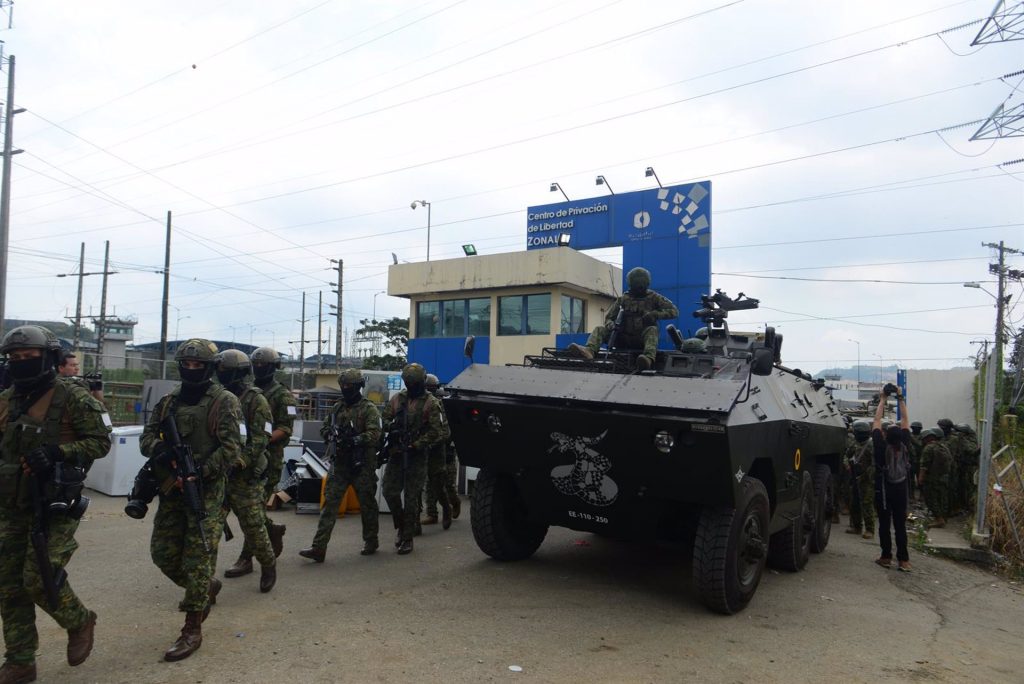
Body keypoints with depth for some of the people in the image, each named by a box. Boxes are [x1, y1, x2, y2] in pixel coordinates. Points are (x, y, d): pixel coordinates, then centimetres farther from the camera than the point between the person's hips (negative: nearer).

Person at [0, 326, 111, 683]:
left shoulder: (73, 398, -10)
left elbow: (101, 441, -11)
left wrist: (57, 451, -23)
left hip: (55, 505, -6)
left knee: (39, 578, -9)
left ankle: (80, 622, 19)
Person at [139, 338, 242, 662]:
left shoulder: (224, 402, -7)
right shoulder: (169, 400, 12)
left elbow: (231, 449, -13)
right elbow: (147, 436, 9)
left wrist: (197, 473, -21)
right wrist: (161, 451, -14)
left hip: (205, 491, -6)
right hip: (171, 489, 7)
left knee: (197, 559, -4)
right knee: (163, 553, 11)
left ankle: (192, 630, 7)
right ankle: (207, 588, 37)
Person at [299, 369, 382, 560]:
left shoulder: (369, 408, -7)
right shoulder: (337, 407, 11)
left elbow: (374, 434, -18)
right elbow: (324, 428, 19)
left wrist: (354, 440, -29)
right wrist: (331, 433, -3)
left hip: (362, 465, -5)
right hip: (339, 463, 5)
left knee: (367, 504, 10)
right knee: (329, 503, -2)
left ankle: (371, 541, 29)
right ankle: (319, 548, -2)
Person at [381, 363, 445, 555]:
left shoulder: (431, 403, -4)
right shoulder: (398, 398, 10)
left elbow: (436, 431, -9)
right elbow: (385, 418, 14)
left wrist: (416, 445, -15)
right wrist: (389, 426, -10)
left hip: (417, 456, -4)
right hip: (396, 453, 4)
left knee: (411, 497, 0)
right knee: (390, 492, 3)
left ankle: (407, 538, 11)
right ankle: (401, 527, 26)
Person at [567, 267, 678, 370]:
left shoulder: (653, 297, 3)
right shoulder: (623, 299, 9)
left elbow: (674, 311, -2)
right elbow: (609, 317, 11)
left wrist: (656, 314, -20)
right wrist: (610, 323, -15)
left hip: (643, 339, -3)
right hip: (624, 338, 3)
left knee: (652, 329, -35)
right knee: (600, 329, -15)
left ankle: (649, 358, -63)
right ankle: (590, 350, -48)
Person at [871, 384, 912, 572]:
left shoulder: (882, 447, -14)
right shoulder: (905, 446, -7)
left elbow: (877, 421, -7)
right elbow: (905, 420, -1)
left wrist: (883, 399, -1)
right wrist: (900, 398, 2)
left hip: (883, 491, -2)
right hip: (901, 491, 2)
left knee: (884, 525, 5)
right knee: (900, 525, 6)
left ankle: (886, 557, 10)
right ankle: (903, 559, 6)